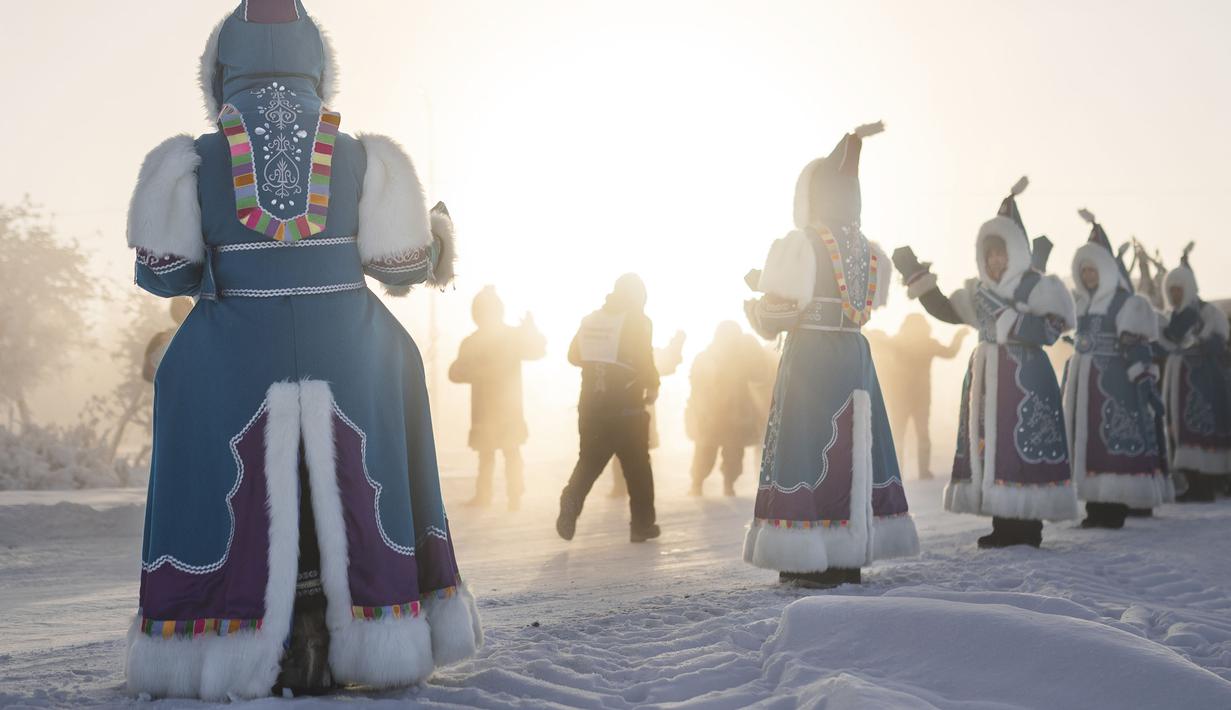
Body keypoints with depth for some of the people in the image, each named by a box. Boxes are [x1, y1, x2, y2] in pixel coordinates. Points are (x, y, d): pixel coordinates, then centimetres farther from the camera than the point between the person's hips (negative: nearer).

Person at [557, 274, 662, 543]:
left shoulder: (590, 320, 8)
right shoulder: (637, 321, -8)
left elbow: (574, 355, 13)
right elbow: (644, 361, -15)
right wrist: (653, 387, 3)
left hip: (590, 407, 4)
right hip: (627, 408, -4)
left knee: (589, 461, 11)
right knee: (637, 466, 9)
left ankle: (572, 499, -16)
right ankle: (642, 525, 13)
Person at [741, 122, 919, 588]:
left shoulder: (797, 244, -9)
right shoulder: (871, 252, 10)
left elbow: (776, 317, -12)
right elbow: (868, 304, 12)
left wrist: (754, 299, 12)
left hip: (809, 359, -6)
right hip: (856, 357, 6)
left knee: (809, 452, -3)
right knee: (850, 452, 10)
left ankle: (813, 563, -5)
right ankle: (848, 559, 13)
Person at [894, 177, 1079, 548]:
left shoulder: (1037, 286, -4)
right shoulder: (980, 291, 16)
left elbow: (1052, 328, -13)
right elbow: (945, 310, 18)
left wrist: (1009, 318, -20)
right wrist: (918, 277, 10)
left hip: (1024, 377, -7)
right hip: (985, 377, 7)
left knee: (1020, 447, -11)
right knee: (987, 443, 5)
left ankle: (1027, 526, -4)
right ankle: (1003, 526, 11)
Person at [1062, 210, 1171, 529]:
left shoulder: (1125, 302, -6)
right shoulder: (1079, 303, 14)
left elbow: (1138, 345, -12)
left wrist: (1145, 380, -18)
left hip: (1114, 382, -7)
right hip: (1083, 382, 7)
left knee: (1114, 440, -9)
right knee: (1086, 438, 4)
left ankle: (1115, 508, -7)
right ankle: (1096, 507, 8)